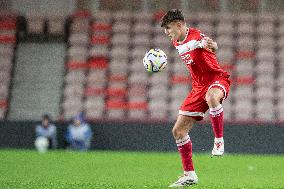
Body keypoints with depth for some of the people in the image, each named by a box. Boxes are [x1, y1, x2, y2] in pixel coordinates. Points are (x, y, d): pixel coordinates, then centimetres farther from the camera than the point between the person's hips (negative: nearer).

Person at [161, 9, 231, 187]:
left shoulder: (196, 35, -16)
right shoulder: (177, 43, 9)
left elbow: (212, 46, -37)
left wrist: (210, 45, -57)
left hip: (217, 79, -8)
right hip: (199, 86, 8)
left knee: (211, 97, -46)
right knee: (178, 130, 2)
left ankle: (219, 141, -27)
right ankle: (190, 175, 13)